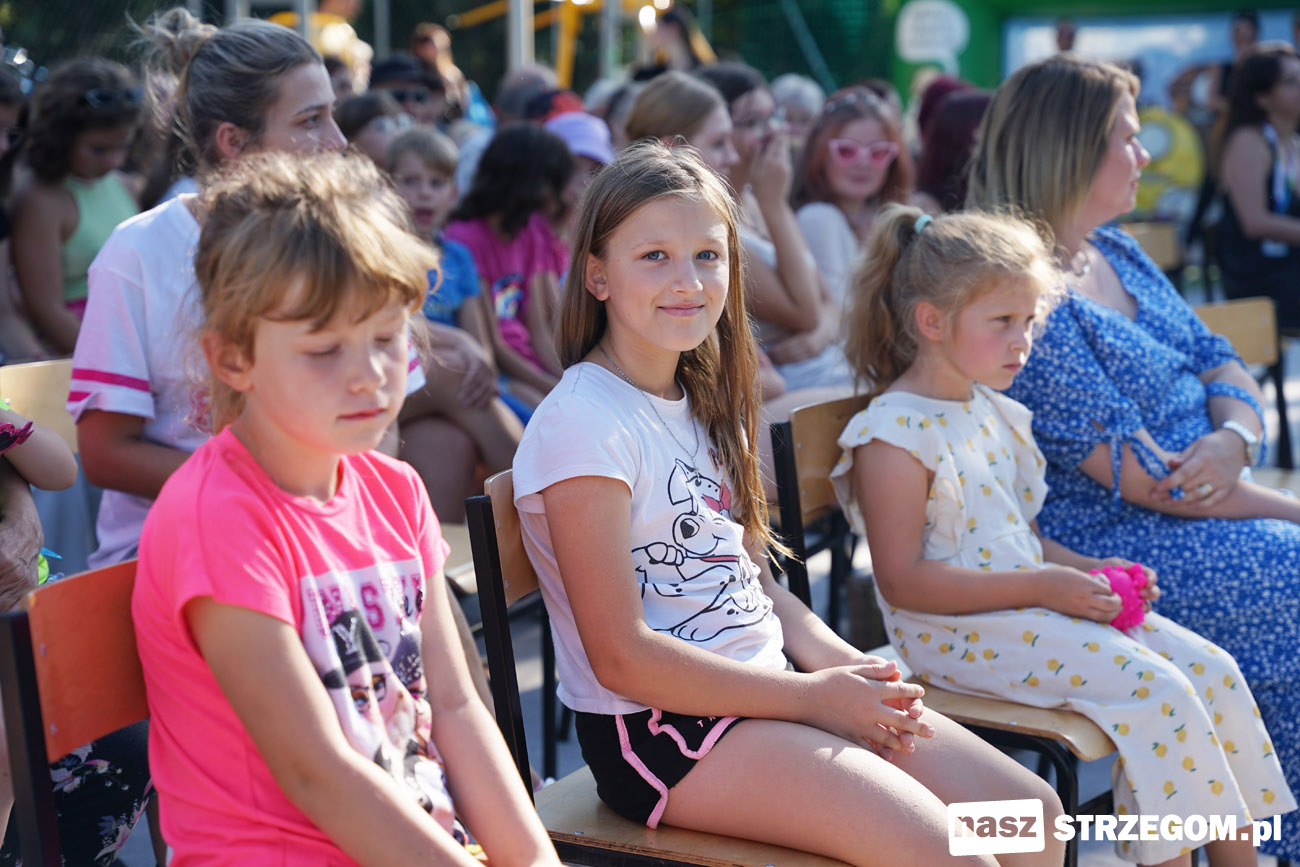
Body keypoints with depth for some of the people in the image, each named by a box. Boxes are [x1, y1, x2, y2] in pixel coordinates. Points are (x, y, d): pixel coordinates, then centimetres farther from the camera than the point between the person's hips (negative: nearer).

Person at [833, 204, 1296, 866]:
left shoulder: (996, 414, 15)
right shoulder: (895, 435, -14)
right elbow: (903, 581, -19)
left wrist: (1084, 569, 3)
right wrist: (1039, 587, -20)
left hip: (1032, 605, 9)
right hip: (956, 632, -9)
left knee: (1212, 671, -2)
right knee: (1155, 691, -22)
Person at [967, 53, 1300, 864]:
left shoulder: (1120, 253, 13)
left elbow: (1223, 367, 12)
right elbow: (1134, 472, -19)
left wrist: (1235, 438, -12)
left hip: (1201, 508, 9)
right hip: (1104, 543, -9)